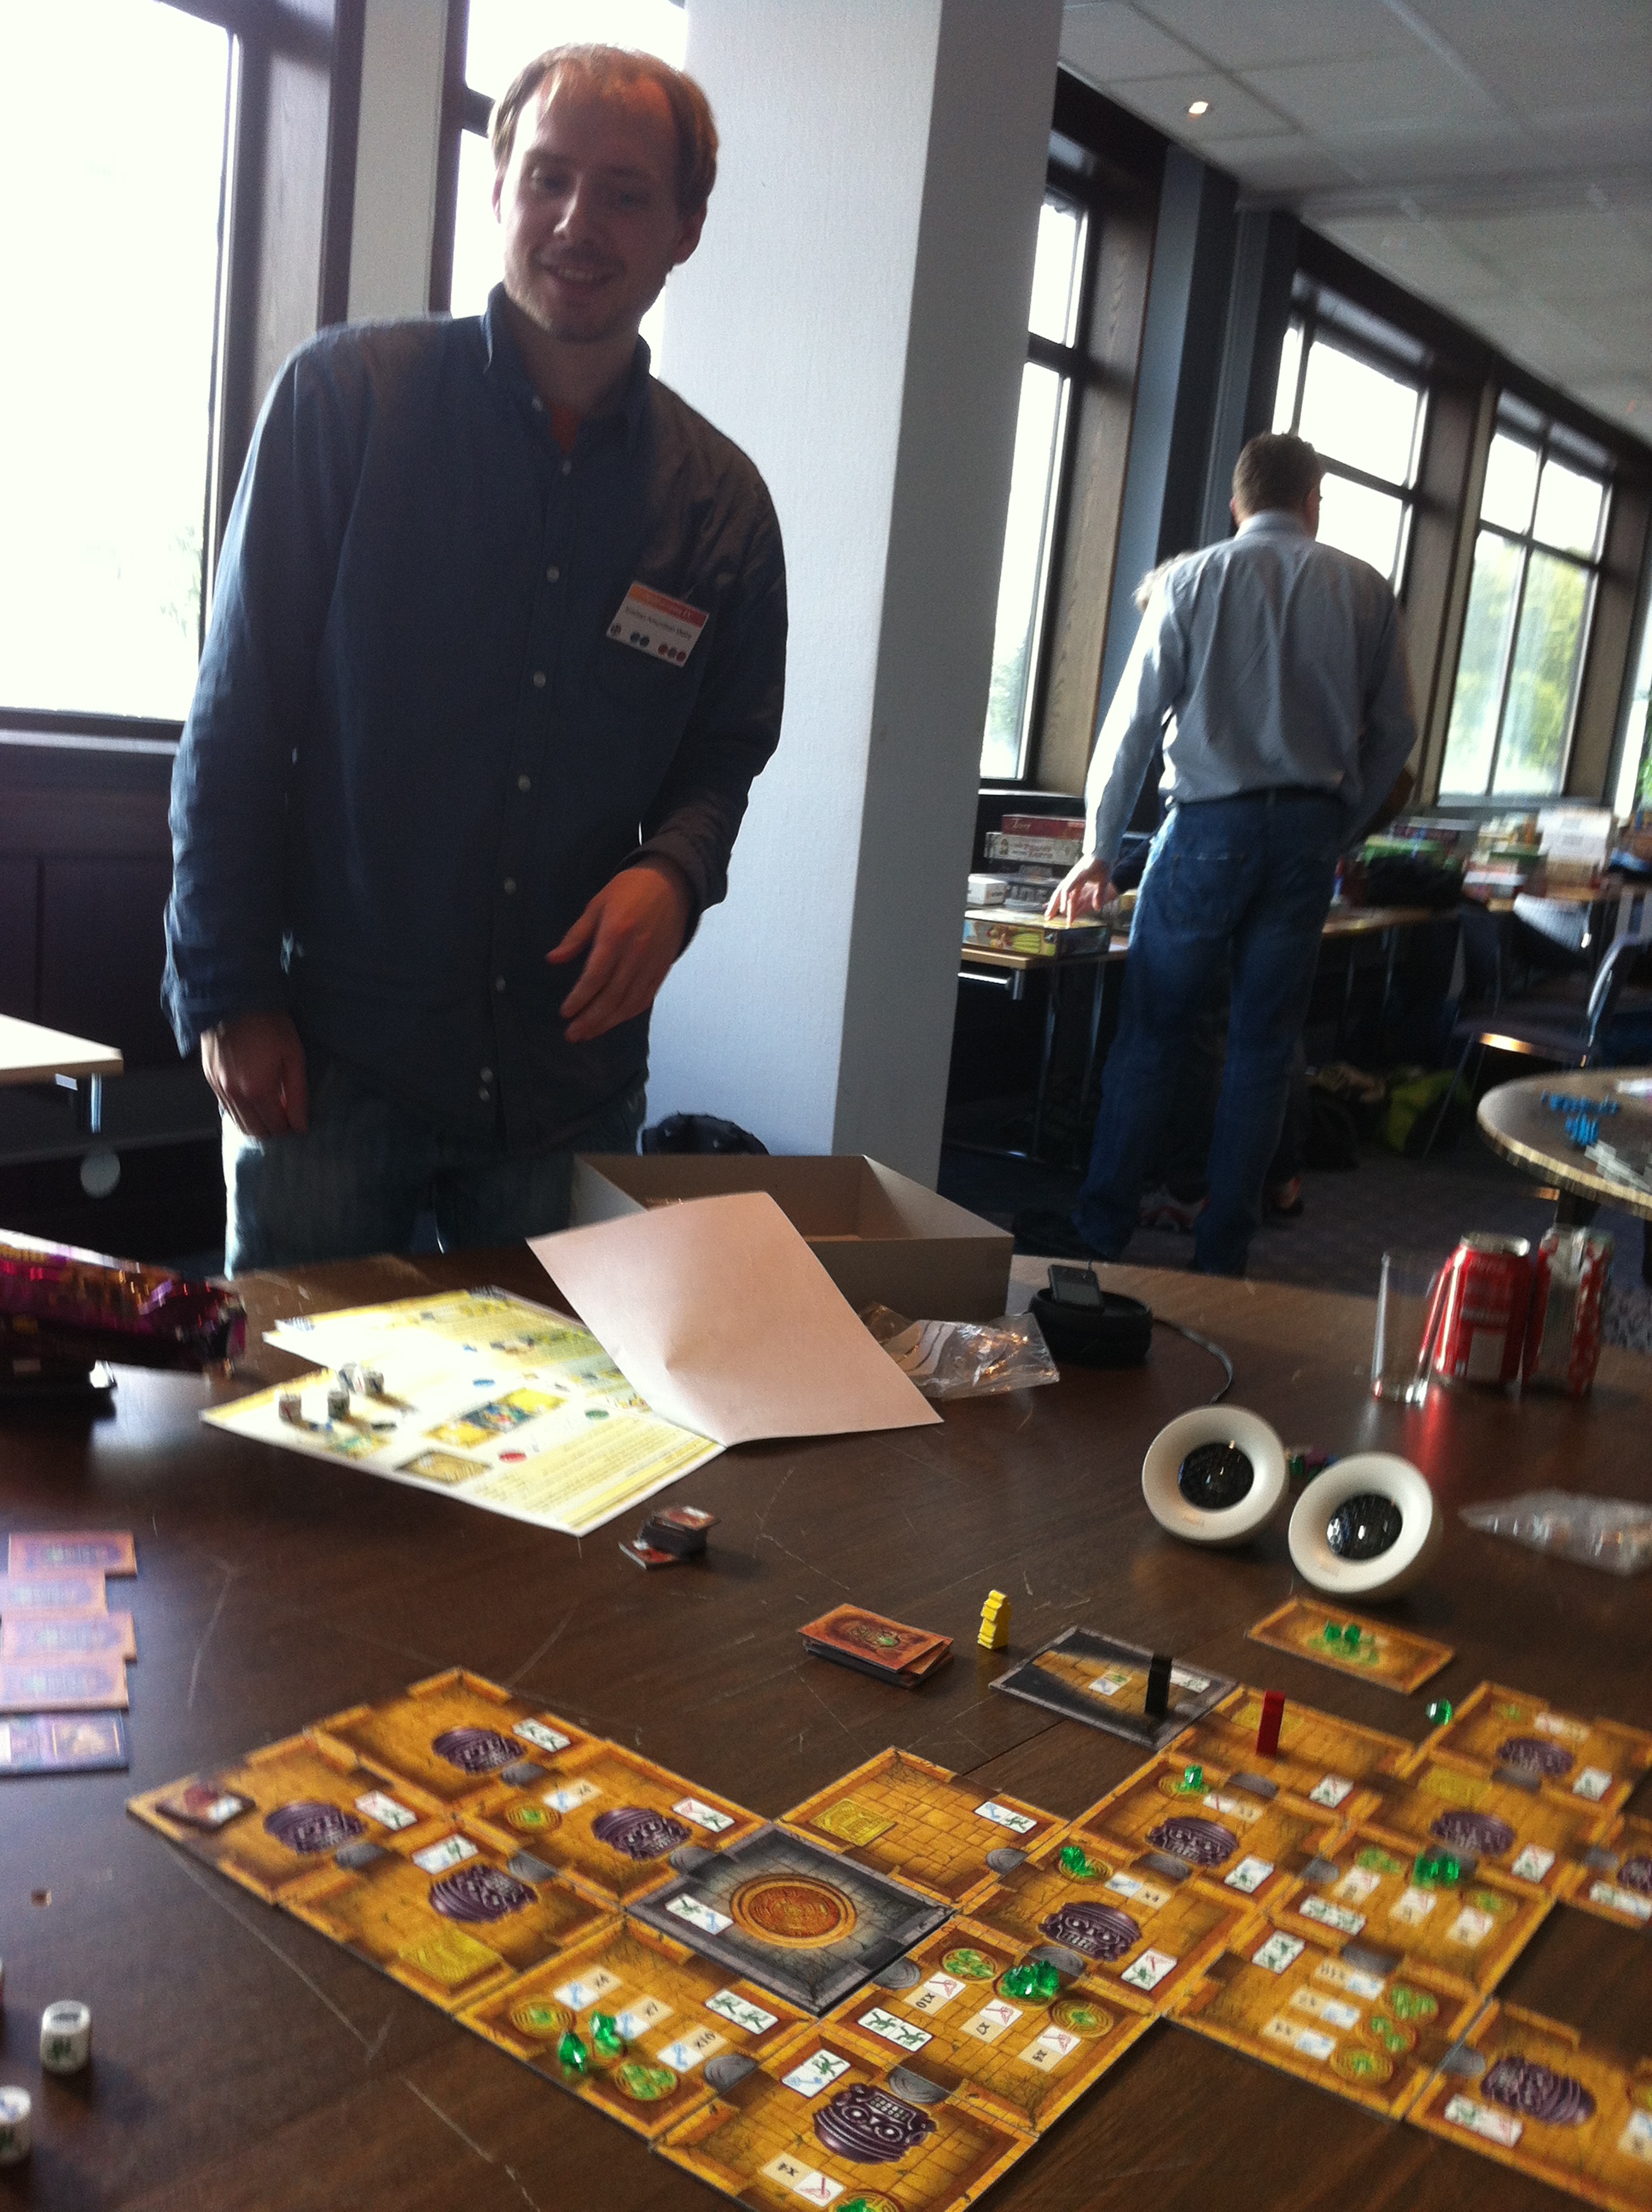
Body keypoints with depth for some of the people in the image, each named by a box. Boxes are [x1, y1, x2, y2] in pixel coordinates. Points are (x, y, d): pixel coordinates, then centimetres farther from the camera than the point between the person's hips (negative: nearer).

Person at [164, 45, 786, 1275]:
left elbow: (725, 750, 13)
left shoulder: (719, 497, 4)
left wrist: (674, 868, -10)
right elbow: (239, 717, -5)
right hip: (330, 1047, -2)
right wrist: (228, 994, -8)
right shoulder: (345, 399, -5)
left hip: (571, 1070, 3)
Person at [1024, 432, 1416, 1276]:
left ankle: (1099, 1231, 8)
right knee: (1263, 1049, 8)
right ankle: (1222, 1253, 13)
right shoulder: (1364, 590, 7)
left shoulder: (1192, 580, 1)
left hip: (1209, 826, -2)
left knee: (1149, 1034, 6)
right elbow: (1394, 730, 8)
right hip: (1308, 834, 2)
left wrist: (1099, 849, 7)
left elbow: (1133, 720, 0)